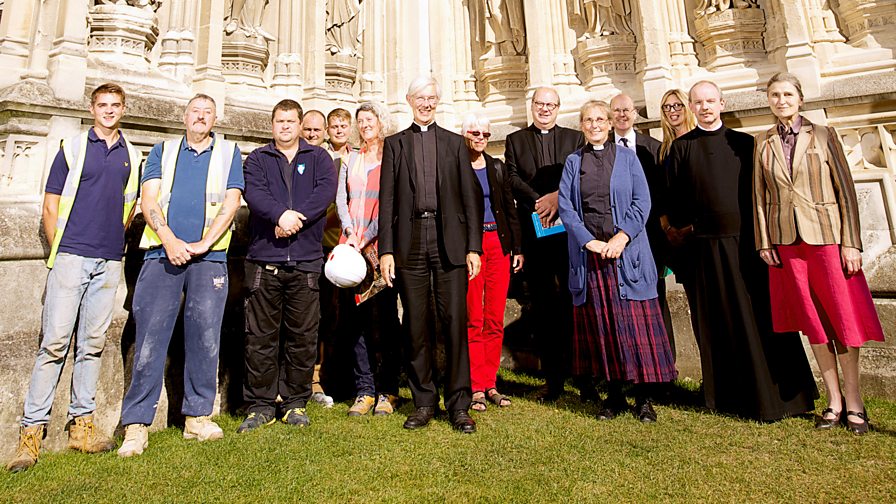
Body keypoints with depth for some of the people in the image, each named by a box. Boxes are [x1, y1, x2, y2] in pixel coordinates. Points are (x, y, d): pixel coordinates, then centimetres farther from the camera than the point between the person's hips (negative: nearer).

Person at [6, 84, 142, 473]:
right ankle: (32, 430, 4)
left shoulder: (132, 156, 14)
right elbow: (51, 205, 4)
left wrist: (116, 239, 10)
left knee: (92, 344, 6)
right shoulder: (72, 148, 6)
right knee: (54, 342, -5)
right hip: (71, 256, -3)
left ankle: (82, 425, 14)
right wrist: (58, 251, 0)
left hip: (110, 262, 3)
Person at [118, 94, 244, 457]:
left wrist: (202, 244, -9)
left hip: (209, 257, 0)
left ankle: (197, 417, 12)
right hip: (162, 255, 1)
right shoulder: (163, 151, 17)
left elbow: (231, 202, 2)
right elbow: (148, 199, 5)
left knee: (205, 337, 1)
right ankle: (136, 425, 5)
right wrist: (170, 241, -10)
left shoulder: (228, 152, 14)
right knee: (150, 337, -2)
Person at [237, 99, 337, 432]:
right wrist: (280, 215, -22)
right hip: (264, 258, 0)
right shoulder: (258, 159, 15)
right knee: (261, 336, 3)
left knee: (303, 336, 4)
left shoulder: (318, 157, 15)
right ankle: (261, 405, 15)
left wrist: (297, 217, -15)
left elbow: (327, 189, -4)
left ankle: (296, 403, 17)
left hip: (305, 259, 0)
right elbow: (253, 192, -4)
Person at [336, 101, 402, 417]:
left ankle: (387, 391, 7)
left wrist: (367, 239, -12)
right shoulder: (350, 161, 20)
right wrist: (349, 232, -7)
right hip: (351, 246, 4)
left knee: (382, 317, -4)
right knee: (356, 317, 2)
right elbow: (341, 199, 10)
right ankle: (364, 390, 11)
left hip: (380, 246, -4)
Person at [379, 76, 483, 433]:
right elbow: (386, 200, 7)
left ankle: (459, 404, 9)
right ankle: (424, 401, 17)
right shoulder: (395, 144, 14)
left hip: (450, 241, 0)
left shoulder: (455, 143, 14)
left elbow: (471, 197, 8)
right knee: (415, 325, 4)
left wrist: (474, 246, -2)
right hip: (410, 242, 1)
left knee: (455, 321, -2)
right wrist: (386, 250, -3)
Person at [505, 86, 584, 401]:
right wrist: (539, 201, -13)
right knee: (543, 307, 3)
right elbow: (513, 178, 2)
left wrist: (558, 197, -15)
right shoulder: (515, 140, 16)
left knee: (576, 302, -1)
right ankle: (553, 378, 12)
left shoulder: (574, 138, 15)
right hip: (534, 231, 1)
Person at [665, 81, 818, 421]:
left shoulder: (744, 143, 10)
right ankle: (728, 396, 17)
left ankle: (773, 394, 15)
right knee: (716, 322, 5)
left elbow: (758, 188, 6)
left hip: (744, 240, 0)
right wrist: (683, 226, -7)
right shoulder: (681, 147, 9)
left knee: (759, 317, 2)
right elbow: (674, 194, 4)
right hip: (704, 245, 0)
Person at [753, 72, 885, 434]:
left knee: (841, 317, 0)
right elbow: (760, 196, 7)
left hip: (825, 234, -1)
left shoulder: (823, 135, 5)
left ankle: (853, 401, 14)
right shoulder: (763, 143, 9)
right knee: (812, 320, 6)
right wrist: (763, 241, 0)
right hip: (785, 240, 2)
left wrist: (851, 242, -7)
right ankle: (834, 400, 17)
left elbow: (845, 188, 0)